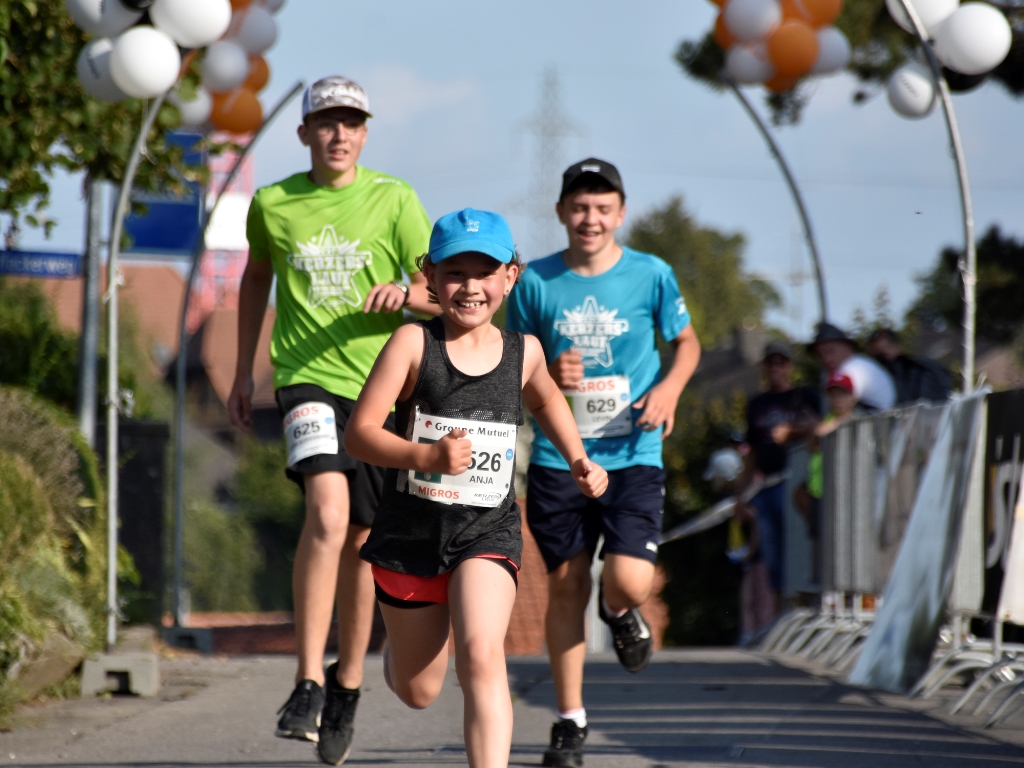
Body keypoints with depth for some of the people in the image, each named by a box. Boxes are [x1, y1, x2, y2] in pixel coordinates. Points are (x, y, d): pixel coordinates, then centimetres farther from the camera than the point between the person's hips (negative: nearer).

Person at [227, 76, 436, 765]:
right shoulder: (272, 205, 5)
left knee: (360, 539, 9)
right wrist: (243, 371, 25)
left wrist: (404, 293, -23)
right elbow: (256, 278, 23)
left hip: (380, 382, 1)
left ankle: (347, 687, 28)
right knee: (328, 513, -24)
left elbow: (442, 292, -1)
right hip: (309, 378, -1)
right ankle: (308, 687, -24)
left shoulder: (394, 199, 1)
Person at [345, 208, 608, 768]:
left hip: (488, 531, 0)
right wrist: (427, 455, -29)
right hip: (412, 527, 0)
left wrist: (580, 461, 14)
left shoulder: (522, 352, 2)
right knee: (418, 692, 15)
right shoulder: (413, 343, -9)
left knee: (482, 656, -25)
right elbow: (359, 433, -14)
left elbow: (546, 400, 27)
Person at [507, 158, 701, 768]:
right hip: (557, 459, 1)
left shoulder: (651, 275, -1)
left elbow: (687, 341, 13)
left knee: (629, 581, -16)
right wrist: (547, 375, -12)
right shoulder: (536, 282, 0)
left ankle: (621, 612, 24)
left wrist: (670, 387, -6)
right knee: (566, 583, 3)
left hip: (633, 456, -1)